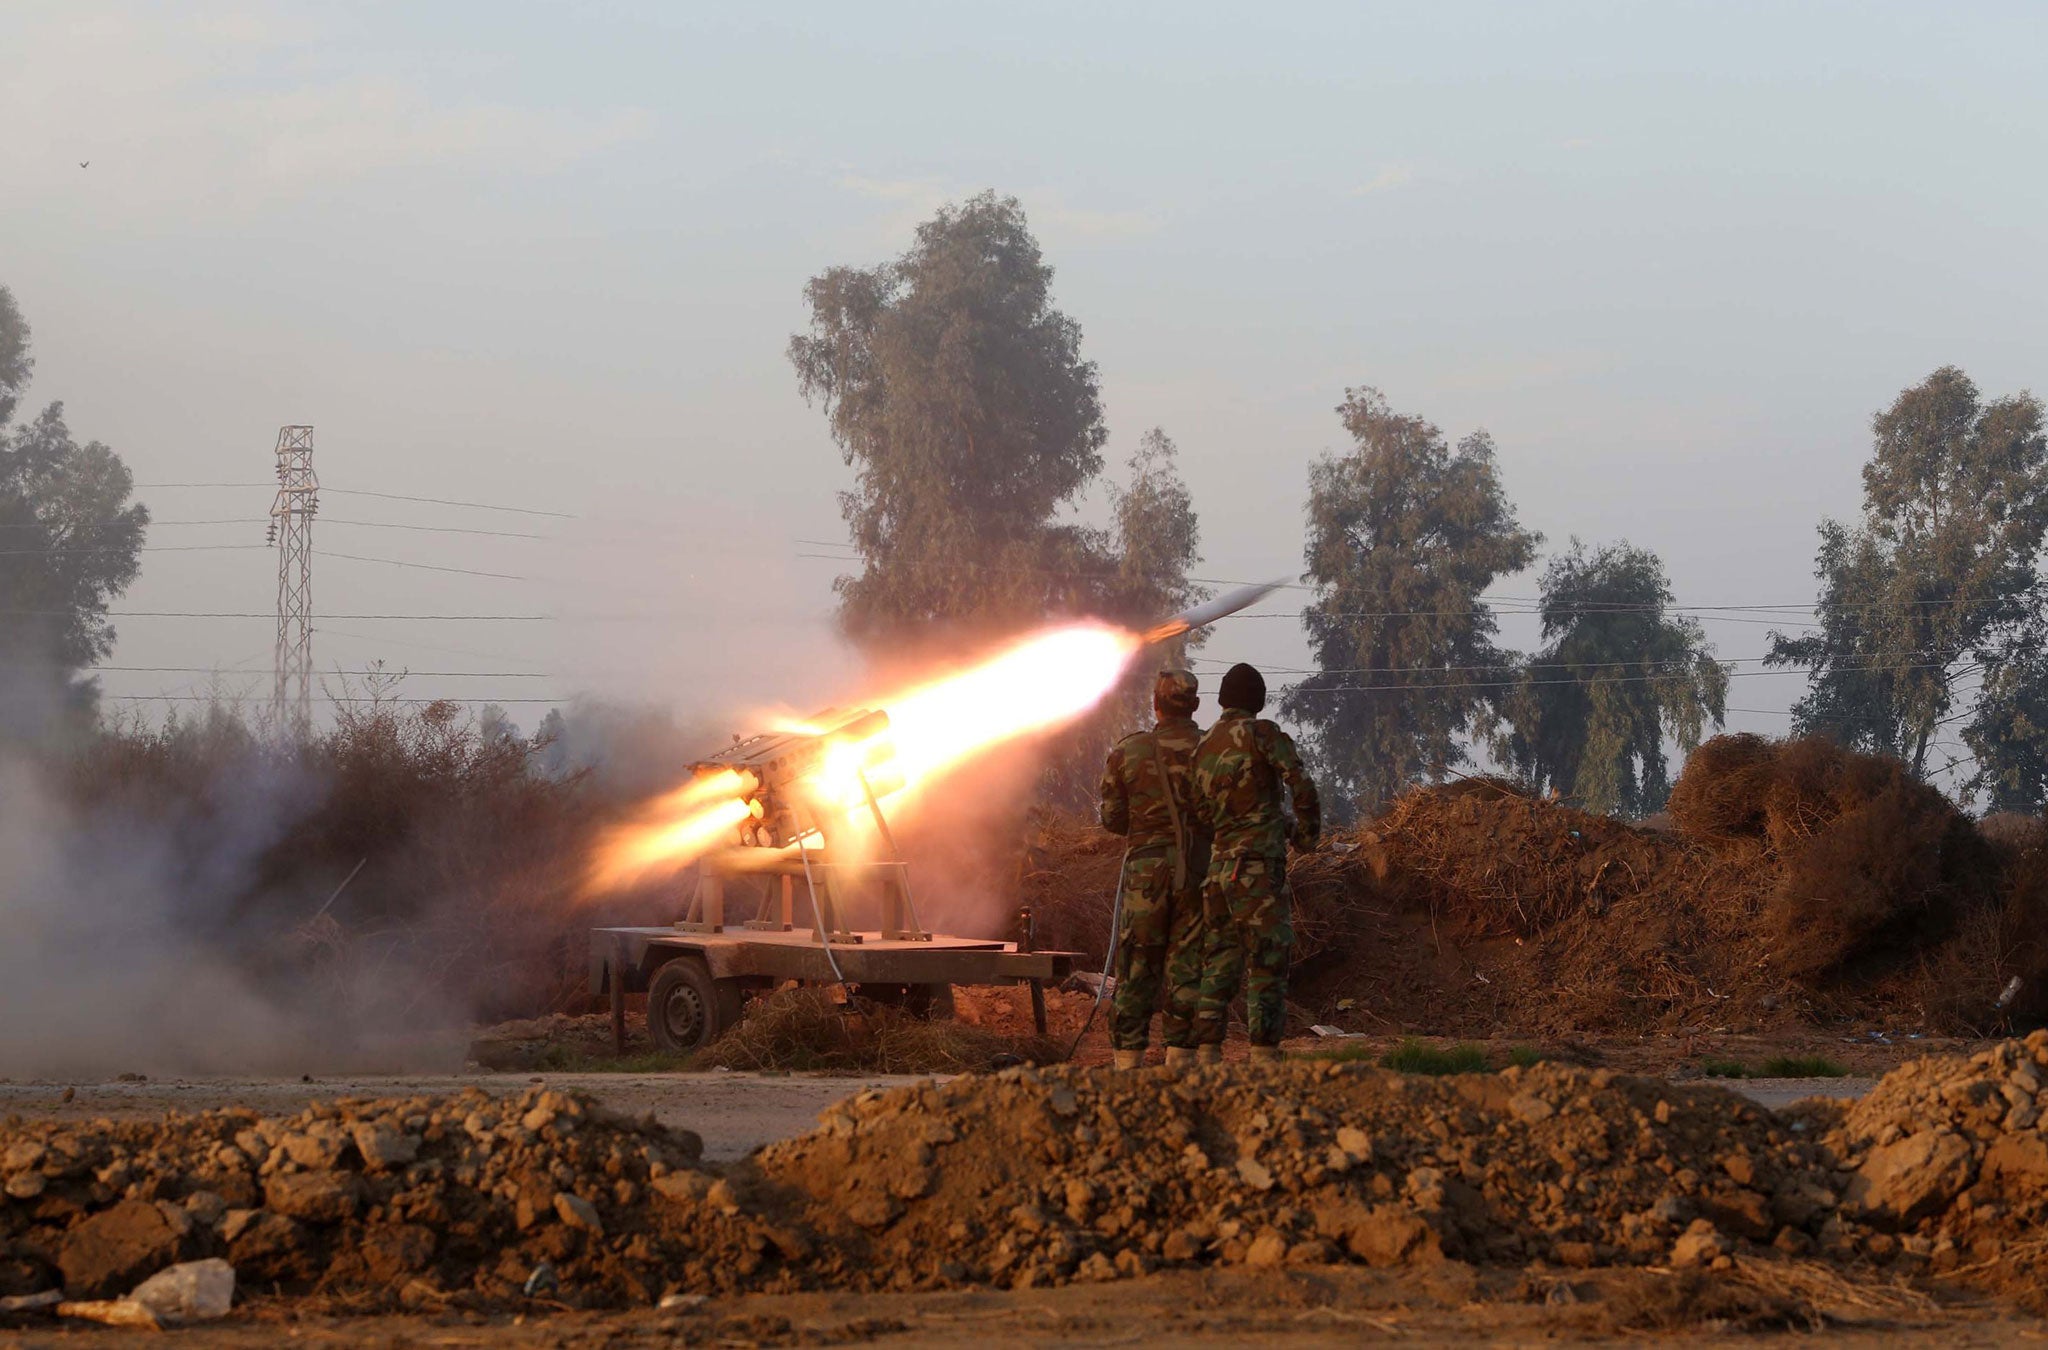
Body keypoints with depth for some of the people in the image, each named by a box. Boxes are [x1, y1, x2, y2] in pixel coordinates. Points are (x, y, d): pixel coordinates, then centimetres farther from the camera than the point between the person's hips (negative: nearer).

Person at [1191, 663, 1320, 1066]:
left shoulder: (1204, 748, 14)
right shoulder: (1260, 733, -6)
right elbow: (1301, 786, -16)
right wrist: (1309, 833, 3)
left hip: (1219, 867, 7)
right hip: (1259, 866, -7)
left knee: (1220, 963, 10)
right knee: (1267, 965, -5)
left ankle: (1207, 1054, 7)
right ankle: (1265, 1058, -10)